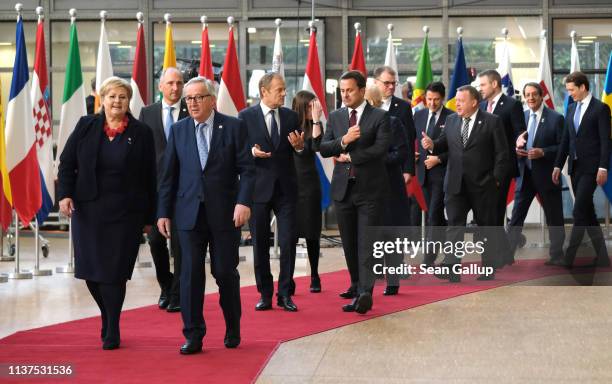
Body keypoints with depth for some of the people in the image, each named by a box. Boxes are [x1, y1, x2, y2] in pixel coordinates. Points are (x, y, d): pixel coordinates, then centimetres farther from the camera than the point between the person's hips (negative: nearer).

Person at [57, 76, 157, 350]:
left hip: (125, 213, -2)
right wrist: (65, 194, -9)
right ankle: (108, 317, 30)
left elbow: (149, 178, 1)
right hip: (87, 209, 2)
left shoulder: (141, 133, -1)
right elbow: (66, 163, 6)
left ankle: (112, 331, 10)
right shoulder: (85, 127, 4)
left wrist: (148, 217, 1)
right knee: (90, 269, 5)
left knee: (114, 272, -4)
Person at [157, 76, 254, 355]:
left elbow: (247, 169, -3)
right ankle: (193, 336, 7)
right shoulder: (178, 130, 8)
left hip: (225, 213, -2)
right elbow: (168, 175, 9)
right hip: (189, 213, 2)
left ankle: (233, 331, 23)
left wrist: (244, 202, -16)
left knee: (225, 272, 4)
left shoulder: (233, 127, 0)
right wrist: (163, 212, 5)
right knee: (190, 274, 0)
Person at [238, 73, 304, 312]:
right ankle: (265, 295, 16)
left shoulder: (290, 116, 7)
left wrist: (300, 146, -10)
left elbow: (297, 151, 13)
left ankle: (285, 294, 7)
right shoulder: (245, 117, -2)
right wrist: (252, 152, -21)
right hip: (258, 188, -2)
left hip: (285, 187, 2)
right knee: (260, 245, 6)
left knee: (288, 242, -2)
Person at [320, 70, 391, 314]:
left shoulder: (379, 117, -2)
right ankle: (357, 284, 28)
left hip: (369, 188, -5)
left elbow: (381, 148, -14)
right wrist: (343, 141, -14)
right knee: (349, 242, 12)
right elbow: (323, 149, 5)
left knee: (366, 243, -10)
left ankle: (365, 294, -16)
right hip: (343, 188, 5)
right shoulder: (335, 117, 12)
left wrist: (349, 156, -8)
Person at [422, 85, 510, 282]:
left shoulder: (492, 121, -4)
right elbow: (444, 144, 12)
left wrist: (496, 179, -8)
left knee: (486, 226, 9)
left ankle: (489, 268, 19)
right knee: (454, 225, -6)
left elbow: (502, 153, -4)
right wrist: (432, 145, -10)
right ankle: (452, 270, -10)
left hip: (483, 185, -3)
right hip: (456, 184, 3)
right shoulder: (451, 120, 10)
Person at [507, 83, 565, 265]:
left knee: (554, 217, 6)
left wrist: (542, 152, -21)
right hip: (525, 174, 4)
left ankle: (556, 255, 17)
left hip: (546, 174, -4)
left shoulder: (556, 118, -6)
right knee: (516, 215, 4)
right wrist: (517, 149, -5)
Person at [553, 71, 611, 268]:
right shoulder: (571, 109, 14)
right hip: (575, 166, 7)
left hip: (591, 167, -7)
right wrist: (558, 165, 13)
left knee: (579, 211, -12)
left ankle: (569, 257, -11)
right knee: (587, 212, 9)